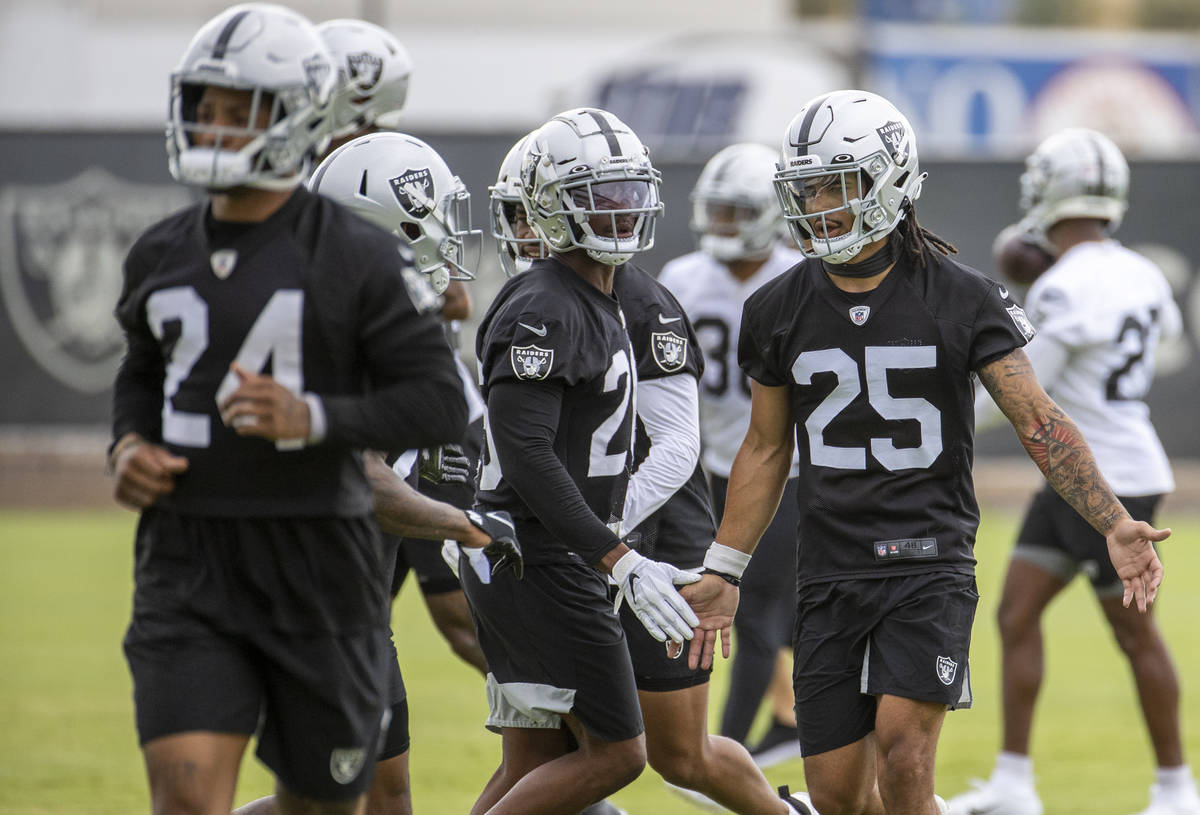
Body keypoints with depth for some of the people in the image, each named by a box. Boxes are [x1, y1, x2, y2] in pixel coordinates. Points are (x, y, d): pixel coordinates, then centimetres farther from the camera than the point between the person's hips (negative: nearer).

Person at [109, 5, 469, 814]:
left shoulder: (359, 260, -7)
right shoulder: (162, 256, 8)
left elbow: (443, 404, -9)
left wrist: (313, 419, -24)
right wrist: (129, 444, 4)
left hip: (316, 557, -3)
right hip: (187, 559, 3)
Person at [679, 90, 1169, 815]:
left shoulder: (961, 299, -5)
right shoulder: (780, 311, 6)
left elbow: (1040, 422, -5)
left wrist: (1114, 524, -17)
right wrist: (723, 573, 16)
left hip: (930, 566, -4)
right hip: (832, 574, 4)